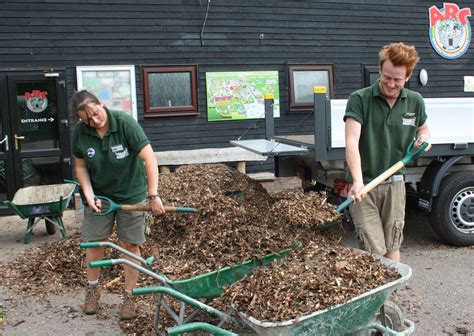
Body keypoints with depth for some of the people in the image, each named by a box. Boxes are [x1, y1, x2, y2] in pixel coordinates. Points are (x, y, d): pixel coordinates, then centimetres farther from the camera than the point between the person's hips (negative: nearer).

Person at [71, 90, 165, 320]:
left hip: (130, 195, -3)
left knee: (130, 245, 2)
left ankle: (129, 296, 17)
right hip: (99, 195, 3)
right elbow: (81, 167, 0)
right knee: (94, 242, 9)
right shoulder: (80, 132, -13)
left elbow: (149, 159, -26)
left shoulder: (125, 123, -24)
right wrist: (89, 195, -13)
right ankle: (92, 288, 33)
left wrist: (153, 196, -31)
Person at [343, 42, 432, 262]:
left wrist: (424, 138, -2)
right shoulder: (360, 99, -10)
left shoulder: (415, 102, 4)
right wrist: (357, 181, -33)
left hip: (394, 185, 4)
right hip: (363, 186, -4)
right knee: (374, 251, -5)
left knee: (392, 248, 14)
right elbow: (352, 142, -20)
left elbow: (423, 129, 24)